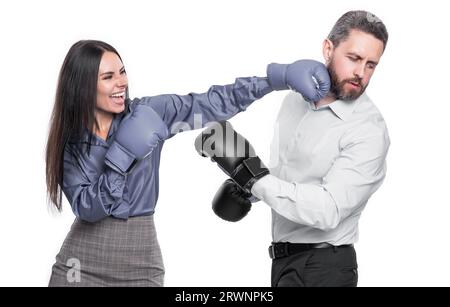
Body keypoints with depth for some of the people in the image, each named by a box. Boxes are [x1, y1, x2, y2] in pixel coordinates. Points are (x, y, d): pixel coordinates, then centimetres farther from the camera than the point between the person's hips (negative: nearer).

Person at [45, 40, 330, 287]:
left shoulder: (146, 112, -4)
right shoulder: (69, 140, -4)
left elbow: (214, 103, -7)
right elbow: (88, 209, -13)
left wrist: (280, 76, -14)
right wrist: (121, 156, -23)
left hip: (141, 261, 1)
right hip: (84, 262, 0)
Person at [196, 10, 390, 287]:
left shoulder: (369, 130, -18)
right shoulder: (297, 97, 6)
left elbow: (328, 210, -27)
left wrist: (253, 176, -30)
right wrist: (246, 184, 6)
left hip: (323, 269, -7)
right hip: (284, 260, 7)